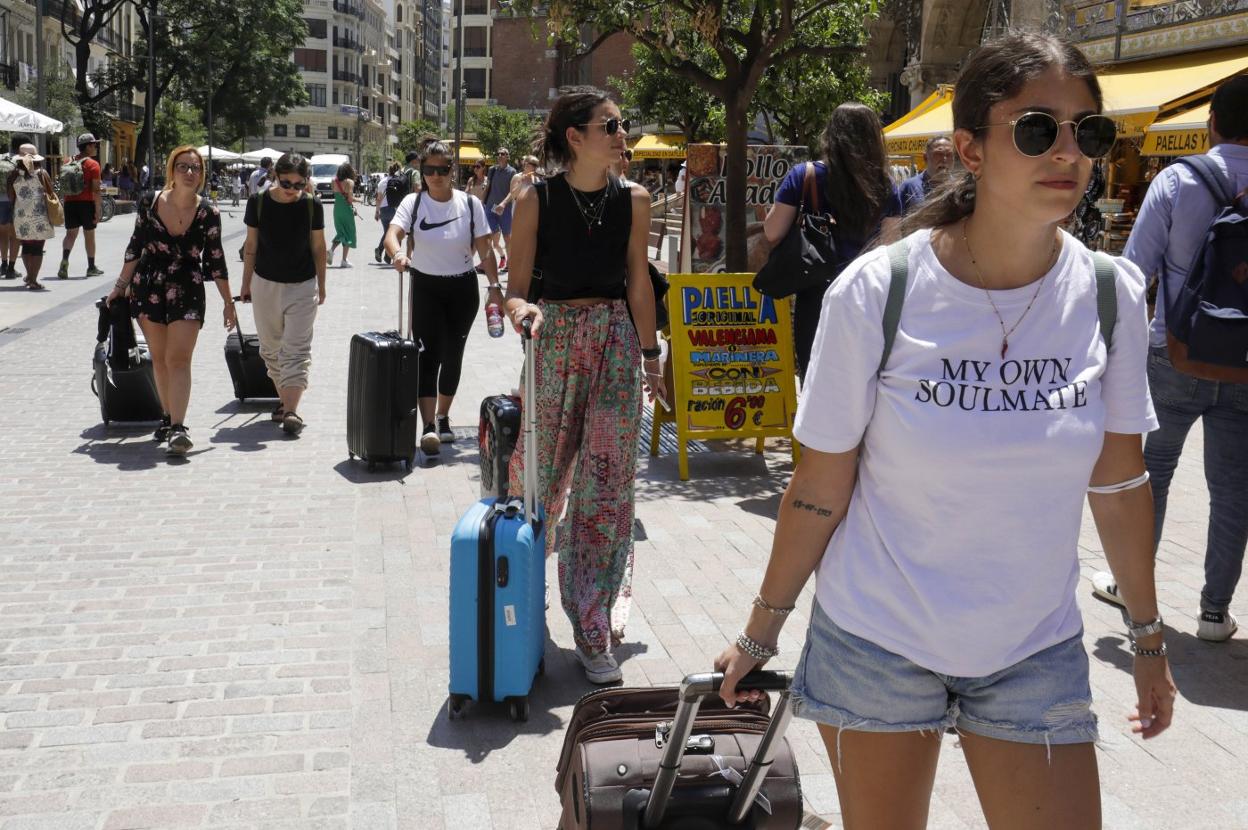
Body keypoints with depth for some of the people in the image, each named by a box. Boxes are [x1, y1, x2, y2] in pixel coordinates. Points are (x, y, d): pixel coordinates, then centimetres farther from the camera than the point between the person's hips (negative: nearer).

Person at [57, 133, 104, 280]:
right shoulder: (92, 164, -7)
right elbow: (95, 189, -13)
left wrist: (64, 202, 18)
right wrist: (98, 210, -11)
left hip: (70, 202, 4)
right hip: (87, 203, -4)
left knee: (70, 233, 7)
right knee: (89, 234, 7)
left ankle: (64, 260, -17)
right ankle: (91, 267, 15)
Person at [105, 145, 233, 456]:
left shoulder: (208, 214, -7)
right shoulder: (149, 203, -5)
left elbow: (215, 260, 0)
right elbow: (135, 247, 6)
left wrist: (228, 303, 2)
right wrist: (121, 285, 9)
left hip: (187, 292, -2)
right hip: (149, 288, 2)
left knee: (178, 358, -11)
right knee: (159, 358, 10)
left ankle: (178, 427, -16)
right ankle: (168, 417, 22)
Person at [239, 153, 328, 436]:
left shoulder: (312, 205, -8)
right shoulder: (259, 202, -6)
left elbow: (318, 247, 3)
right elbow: (251, 245, 3)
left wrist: (321, 285, 7)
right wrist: (246, 283, 7)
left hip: (302, 286, -2)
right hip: (266, 284, 2)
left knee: (296, 349, -8)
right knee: (271, 348, 12)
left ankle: (291, 410, -14)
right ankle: (284, 399, 27)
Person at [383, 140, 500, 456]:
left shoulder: (470, 204, -2)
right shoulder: (413, 203, -5)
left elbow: (484, 249, 0)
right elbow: (392, 234, -21)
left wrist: (495, 285, -6)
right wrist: (398, 254, -43)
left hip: (463, 288, 2)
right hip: (426, 287, -1)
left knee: (452, 355, 10)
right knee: (428, 354, -12)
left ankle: (442, 418, 27)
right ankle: (429, 426, -18)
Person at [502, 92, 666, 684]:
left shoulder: (633, 199, 2)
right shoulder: (535, 200, -5)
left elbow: (638, 282, 7)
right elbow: (516, 285, -5)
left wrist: (651, 355, 8)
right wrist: (520, 309, -27)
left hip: (616, 339, 2)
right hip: (553, 337, -1)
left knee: (606, 486, 1)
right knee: (538, 473, 6)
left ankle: (595, 634, 10)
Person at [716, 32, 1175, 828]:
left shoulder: (1109, 294, -8)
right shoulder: (876, 293, -17)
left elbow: (1119, 479, 4)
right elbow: (820, 490, -8)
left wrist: (1149, 635, 11)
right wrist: (762, 631, -1)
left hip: (1037, 655, 3)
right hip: (878, 644, -2)